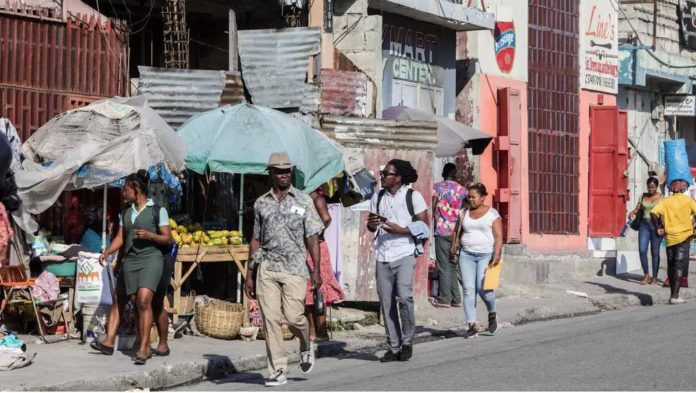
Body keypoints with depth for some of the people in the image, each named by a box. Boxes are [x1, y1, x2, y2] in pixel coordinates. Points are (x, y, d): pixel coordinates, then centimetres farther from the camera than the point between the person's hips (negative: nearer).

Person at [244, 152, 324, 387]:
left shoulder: (303, 200, 4)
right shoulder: (261, 203, 11)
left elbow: (312, 237, 2)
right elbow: (256, 240, 15)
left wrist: (316, 270, -5)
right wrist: (250, 274, 12)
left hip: (294, 268, -2)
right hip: (267, 268, 2)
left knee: (293, 316, -10)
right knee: (270, 318, -4)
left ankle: (305, 346, 24)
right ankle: (278, 371, 2)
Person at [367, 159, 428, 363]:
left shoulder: (413, 196, -2)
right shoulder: (378, 197, 12)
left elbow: (424, 225, -4)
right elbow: (371, 225, 19)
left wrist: (401, 230, -16)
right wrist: (372, 224, -5)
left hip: (404, 255, -5)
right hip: (383, 256, 5)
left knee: (404, 296, -18)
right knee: (386, 302, 4)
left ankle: (407, 342, 0)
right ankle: (393, 347, 12)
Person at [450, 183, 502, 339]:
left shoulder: (492, 213, 1)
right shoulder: (464, 213, 13)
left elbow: (498, 236, -5)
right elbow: (458, 233, 17)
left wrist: (497, 254, -17)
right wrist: (454, 248, 3)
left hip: (486, 255, -4)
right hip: (467, 255, 4)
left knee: (482, 288, -17)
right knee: (468, 290, -4)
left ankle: (492, 313, 12)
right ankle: (473, 326, -3)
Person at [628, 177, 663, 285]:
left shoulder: (661, 198, 0)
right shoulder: (643, 196, 11)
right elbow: (637, 209, 13)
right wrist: (632, 213, -9)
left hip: (656, 225, -3)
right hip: (644, 224, 3)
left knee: (655, 252, 0)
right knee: (642, 250, -7)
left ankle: (655, 277, 9)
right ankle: (646, 275, 9)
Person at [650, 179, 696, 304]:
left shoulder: (666, 201, 2)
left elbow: (653, 213, -11)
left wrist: (658, 228, -1)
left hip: (669, 237, 3)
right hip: (683, 237, -3)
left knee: (671, 265, 13)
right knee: (680, 265, -3)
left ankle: (672, 295, 19)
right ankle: (675, 296, -12)